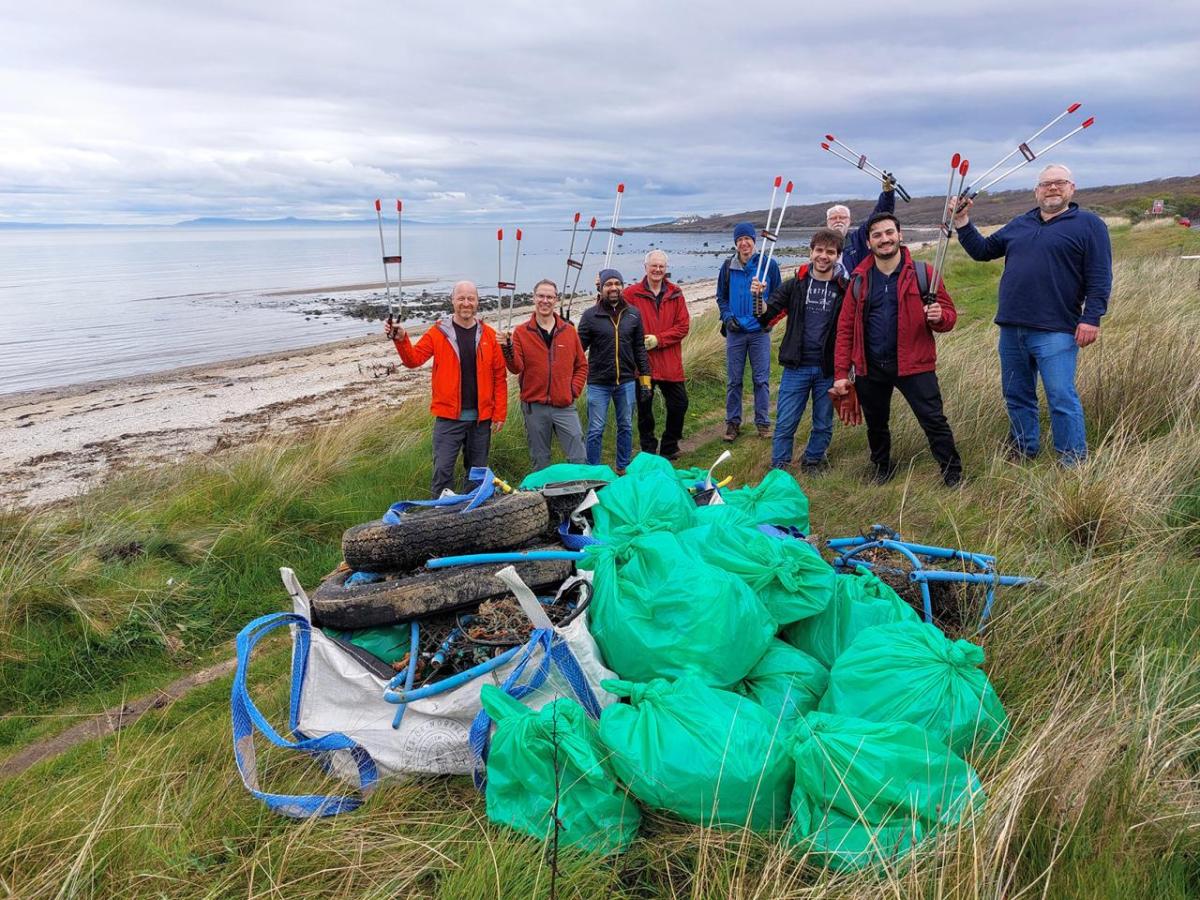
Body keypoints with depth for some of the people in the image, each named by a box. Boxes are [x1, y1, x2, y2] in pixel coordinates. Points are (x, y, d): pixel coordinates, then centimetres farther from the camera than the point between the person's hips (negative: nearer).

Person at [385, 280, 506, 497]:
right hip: (448, 417, -2)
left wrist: (499, 413, -1)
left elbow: (499, 376, 3)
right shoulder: (438, 332, 0)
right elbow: (414, 359, -5)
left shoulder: (488, 335, 3)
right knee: (442, 470, -5)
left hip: (481, 418, 2)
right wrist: (401, 340, -24)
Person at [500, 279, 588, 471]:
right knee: (540, 461, 9)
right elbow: (516, 367, -7)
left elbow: (581, 365, 13)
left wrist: (574, 390, 2)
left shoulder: (568, 330, 7)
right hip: (534, 407, -1)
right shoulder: (521, 332, 2)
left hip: (564, 406, 1)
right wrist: (507, 348, -24)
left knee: (578, 458, 0)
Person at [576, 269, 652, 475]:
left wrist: (645, 377, 7)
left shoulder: (633, 314, 5)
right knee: (596, 430, 1)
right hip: (598, 383, -3)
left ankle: (623, 468, 29)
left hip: (626, 381, 3)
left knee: (626, 427, 14)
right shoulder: (590, 315, -4)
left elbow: (640, 349, 10)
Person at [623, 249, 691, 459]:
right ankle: (649, 452, 21)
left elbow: (683, 326, 0)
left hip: (670, 363, 3)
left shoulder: (675, 294, 6)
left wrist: (658, 339, -10)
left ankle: (669, 448, 26)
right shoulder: (631, 294, -3)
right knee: (644, 408, 6)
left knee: (679, 404, 8)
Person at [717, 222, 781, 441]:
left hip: (759, 331, -2)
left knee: (761, 379, 3)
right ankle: (732, 422, 16)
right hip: (735, 331, 2)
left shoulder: (768, 264, -1)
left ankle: (763, 422, 13)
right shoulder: (728, 266, 4)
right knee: (733, 380, 6)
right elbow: (721, 297, 13)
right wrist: (727, 316, -2)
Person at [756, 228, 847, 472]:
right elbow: (767, 317, -1)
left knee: (823, 425, 12)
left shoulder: (845, 289, -1)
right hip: (796, 367, 0)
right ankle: (778, 470, 16)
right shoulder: (795, 285, 2)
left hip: (828, 369, 0)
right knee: (785, 423, 2)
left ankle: (812, 462, 32)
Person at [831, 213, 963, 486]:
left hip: (913, 364, -3)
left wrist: (939, 316, -24)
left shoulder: (921, 272, -2)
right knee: (875, 425, 17)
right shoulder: (859, 279, 4)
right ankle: (883, 470, 39)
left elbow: (949, 315, 2)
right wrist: (841, 372, -2)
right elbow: (845, 327, 3)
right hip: (870, 367, 3)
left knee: (934, 421, -6)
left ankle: (953, 475, 8)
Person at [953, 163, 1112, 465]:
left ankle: (1073, 463, 4)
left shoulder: (1088, 224, 0)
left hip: (1055, 333, -6)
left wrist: (1091, 318, -14)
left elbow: (1099, 277, -6)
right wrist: (962, 222, 11)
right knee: (1017, 396, 14)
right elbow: (982, 250, 23)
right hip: (1011, 329, 6)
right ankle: (1023, 452, 30)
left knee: (1062, 398, -6)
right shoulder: (1020, 225, 17)